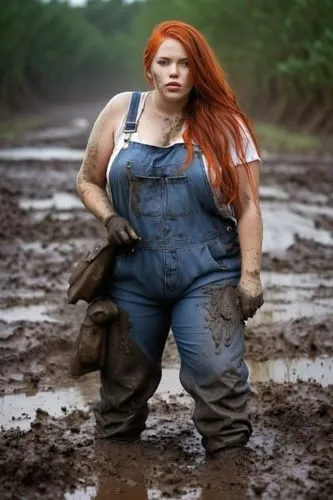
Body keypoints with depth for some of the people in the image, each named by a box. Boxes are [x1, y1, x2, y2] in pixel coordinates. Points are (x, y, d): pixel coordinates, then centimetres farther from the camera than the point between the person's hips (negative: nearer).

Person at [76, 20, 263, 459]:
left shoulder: (224, 124, -2)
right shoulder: (121, 111, 4)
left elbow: (247, 206, -2)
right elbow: (88, 182, 12)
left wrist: (250, 275, -7)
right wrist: (109, 218, -7)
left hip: (206, 277, -2)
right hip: (133, 275, 3)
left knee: (220, 385, -8)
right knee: (122, 388, 13)